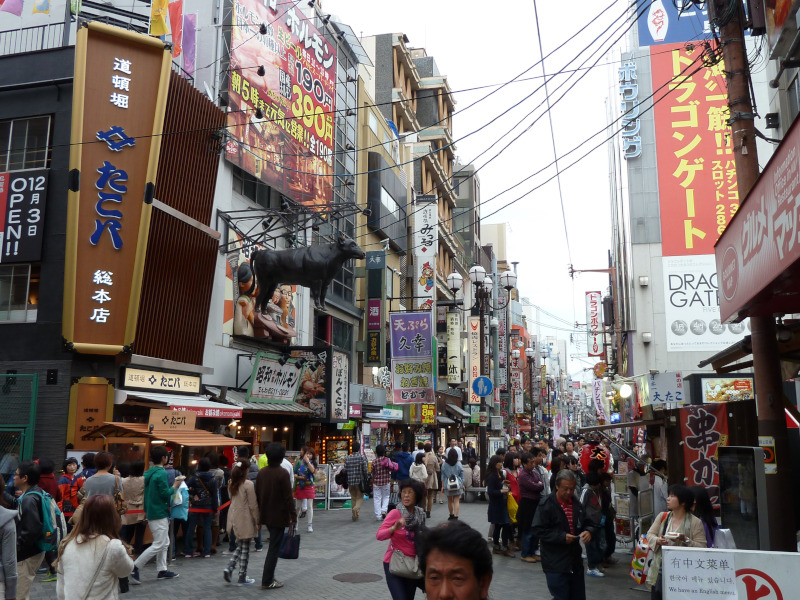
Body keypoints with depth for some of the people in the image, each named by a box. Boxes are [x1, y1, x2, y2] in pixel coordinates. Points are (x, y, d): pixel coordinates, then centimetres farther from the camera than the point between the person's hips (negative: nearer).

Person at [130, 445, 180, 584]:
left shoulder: (148, 473, 9)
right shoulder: (161, 473, -18)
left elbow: (145, 492, 13)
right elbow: (165, 494, -20)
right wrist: (175, 486, -4)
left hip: (151, 512, 10)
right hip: (159, 514, -10)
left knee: (165, 542, 16)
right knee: (158, 545, -5)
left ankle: (162, 570, 20)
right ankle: (134, 567, -7)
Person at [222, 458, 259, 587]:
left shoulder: (232, 483, 6)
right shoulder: (248, 484, -16)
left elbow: (232, 501, 13)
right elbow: (253, 505, -14)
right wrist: (257, 521, -6)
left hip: (233, 517, 7)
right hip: (245, 520, -7)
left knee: (239, 547, 19)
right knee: (245, 549, 3)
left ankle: (229, 568, 4)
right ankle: (242, 578, 10)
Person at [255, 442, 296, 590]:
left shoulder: (261, 472, 3)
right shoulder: (283, 473, -17)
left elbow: (257, 495, 10)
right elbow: (288, 497, -17)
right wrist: (293, 516, -10)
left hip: (265, 515, 7)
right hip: (278, 516, -7)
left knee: (273, 545, 21)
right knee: (274, 548, 1)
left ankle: (268, 574, 25)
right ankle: (267, 581, 5)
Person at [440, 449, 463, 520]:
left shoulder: (444, 464, -4)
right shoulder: (459, 464, -6)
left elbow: (443, 476, 2)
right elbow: (462, 476, 2)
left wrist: (442, 485, 10)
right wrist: (462, 485, 13)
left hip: (448, 485, 1)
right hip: (457, 485, -1)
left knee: (449, 501, 16)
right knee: (456, 501, 0)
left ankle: (451, 514, 29)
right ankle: (456, 516, -10)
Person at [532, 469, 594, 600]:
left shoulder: (576, 503, 8)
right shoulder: (546, 505, -13)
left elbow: (585, 523, 20)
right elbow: (539, 530, -15)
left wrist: (588, 531, -3)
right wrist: (562, 537, -22)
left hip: (575, 561, 7)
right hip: (556, 564, -6)